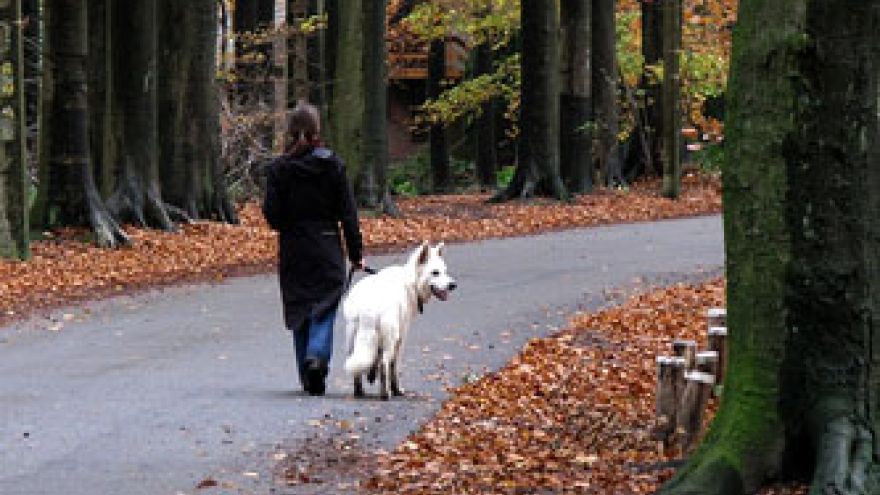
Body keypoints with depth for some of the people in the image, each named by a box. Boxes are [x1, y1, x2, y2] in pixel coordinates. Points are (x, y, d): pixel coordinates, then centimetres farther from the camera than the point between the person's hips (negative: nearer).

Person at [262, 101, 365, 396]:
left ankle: (309, 378, 14)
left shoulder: (279, 168, -5)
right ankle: (317, 355, -25)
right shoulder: (333, 164, -4)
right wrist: (356, 252, 3)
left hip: (293, 251, 1)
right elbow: (348, 213, -3)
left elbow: (272, 215, -6)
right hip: (327, 247, -1)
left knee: (300, 311, 10)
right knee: (324, 308, 2)